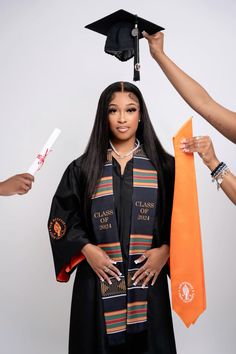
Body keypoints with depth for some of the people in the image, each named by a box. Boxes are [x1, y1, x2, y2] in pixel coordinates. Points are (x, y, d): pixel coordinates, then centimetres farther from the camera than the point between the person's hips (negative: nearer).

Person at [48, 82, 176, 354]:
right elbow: (62, 218, 4)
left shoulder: (163, 166, 3)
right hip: (98, 280, 0)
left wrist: (164, 251, -10)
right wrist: (87, 249, -10)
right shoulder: (83, 168, 3)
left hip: (148, 278, 0)